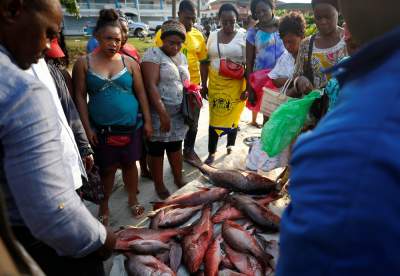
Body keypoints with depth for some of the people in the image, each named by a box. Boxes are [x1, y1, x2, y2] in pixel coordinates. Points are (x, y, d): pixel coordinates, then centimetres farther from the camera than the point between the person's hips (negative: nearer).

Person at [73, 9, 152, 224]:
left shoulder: (129, 62, 2)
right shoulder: (84, 63, -1)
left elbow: (141, 93, 4)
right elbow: (80, 96, -2)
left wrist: (147, 121, 2)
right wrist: (87, 128, -6)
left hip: (131, 126, 1)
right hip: (101, 128, -1)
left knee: (129, 164, 13)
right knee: (107, 168, 10)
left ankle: (133, 200, 33)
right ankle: (104, 206, 30)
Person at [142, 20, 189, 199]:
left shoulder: (181, 57, 13)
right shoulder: (153, 54, -10)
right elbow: (151, 86, -20)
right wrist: (163, 114, -26)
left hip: (178, 114, 6)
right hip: (159, 114, -6)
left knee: (175, 147, 18)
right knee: (157, 150, 7)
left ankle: (179, 179, 34)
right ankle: (159, 185, 24)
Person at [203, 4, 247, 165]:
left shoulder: (243, 36, -4)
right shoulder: (213, 35, 6)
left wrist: (247, 88, -9)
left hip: (235, 84, -2)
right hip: (215, 82, 3)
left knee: (233, 116, 7)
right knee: (214, 117, 3)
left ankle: (231, 147, 27)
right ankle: (212, 153, 10)